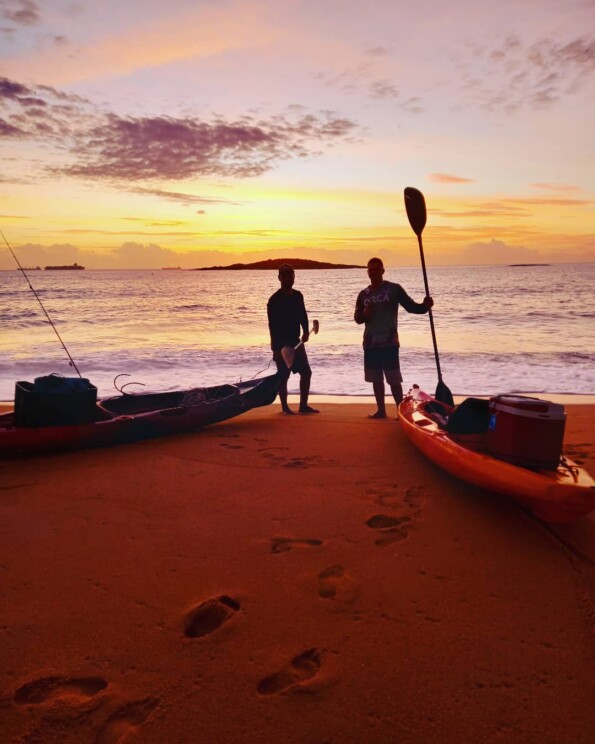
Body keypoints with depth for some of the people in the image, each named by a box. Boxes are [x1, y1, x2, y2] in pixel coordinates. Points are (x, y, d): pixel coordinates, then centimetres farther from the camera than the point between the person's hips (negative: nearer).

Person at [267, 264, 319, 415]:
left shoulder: (298, 296, 8)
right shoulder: (274, 300, -10)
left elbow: (302, 315, 14)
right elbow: (272, 325, -14)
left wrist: (306, 331, -4)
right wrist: (276, 347, -19)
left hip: (296, 341, 6)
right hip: (281, 343, -6)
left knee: (306, 372, 6)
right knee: (283, 376, -1)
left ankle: (303, 405, 16)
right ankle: (285, 407, 11)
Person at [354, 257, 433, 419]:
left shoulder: (394, 289, -2)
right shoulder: (363, 294, 10)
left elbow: (411, 306, -5)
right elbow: (357, 318, 13)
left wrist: (425, 306, -24)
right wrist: (364, 314, -10)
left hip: (389, 342, -5)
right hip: (370, 343, 5)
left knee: (393, 379, -5)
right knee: (376, 378, 10)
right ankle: (381, 410, 19)